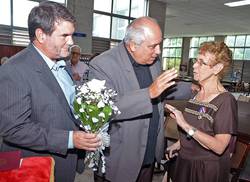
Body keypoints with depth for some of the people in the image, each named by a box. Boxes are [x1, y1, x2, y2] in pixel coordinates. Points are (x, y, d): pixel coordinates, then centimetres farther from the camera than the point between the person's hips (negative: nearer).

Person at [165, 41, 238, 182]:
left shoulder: (226, 101, -21)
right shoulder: (197, 94, 1)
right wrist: (179, 144, 9)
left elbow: (219, 147, -26)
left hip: (207, 169, -6)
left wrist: (185, 125, -31)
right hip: (185, 161, 6)